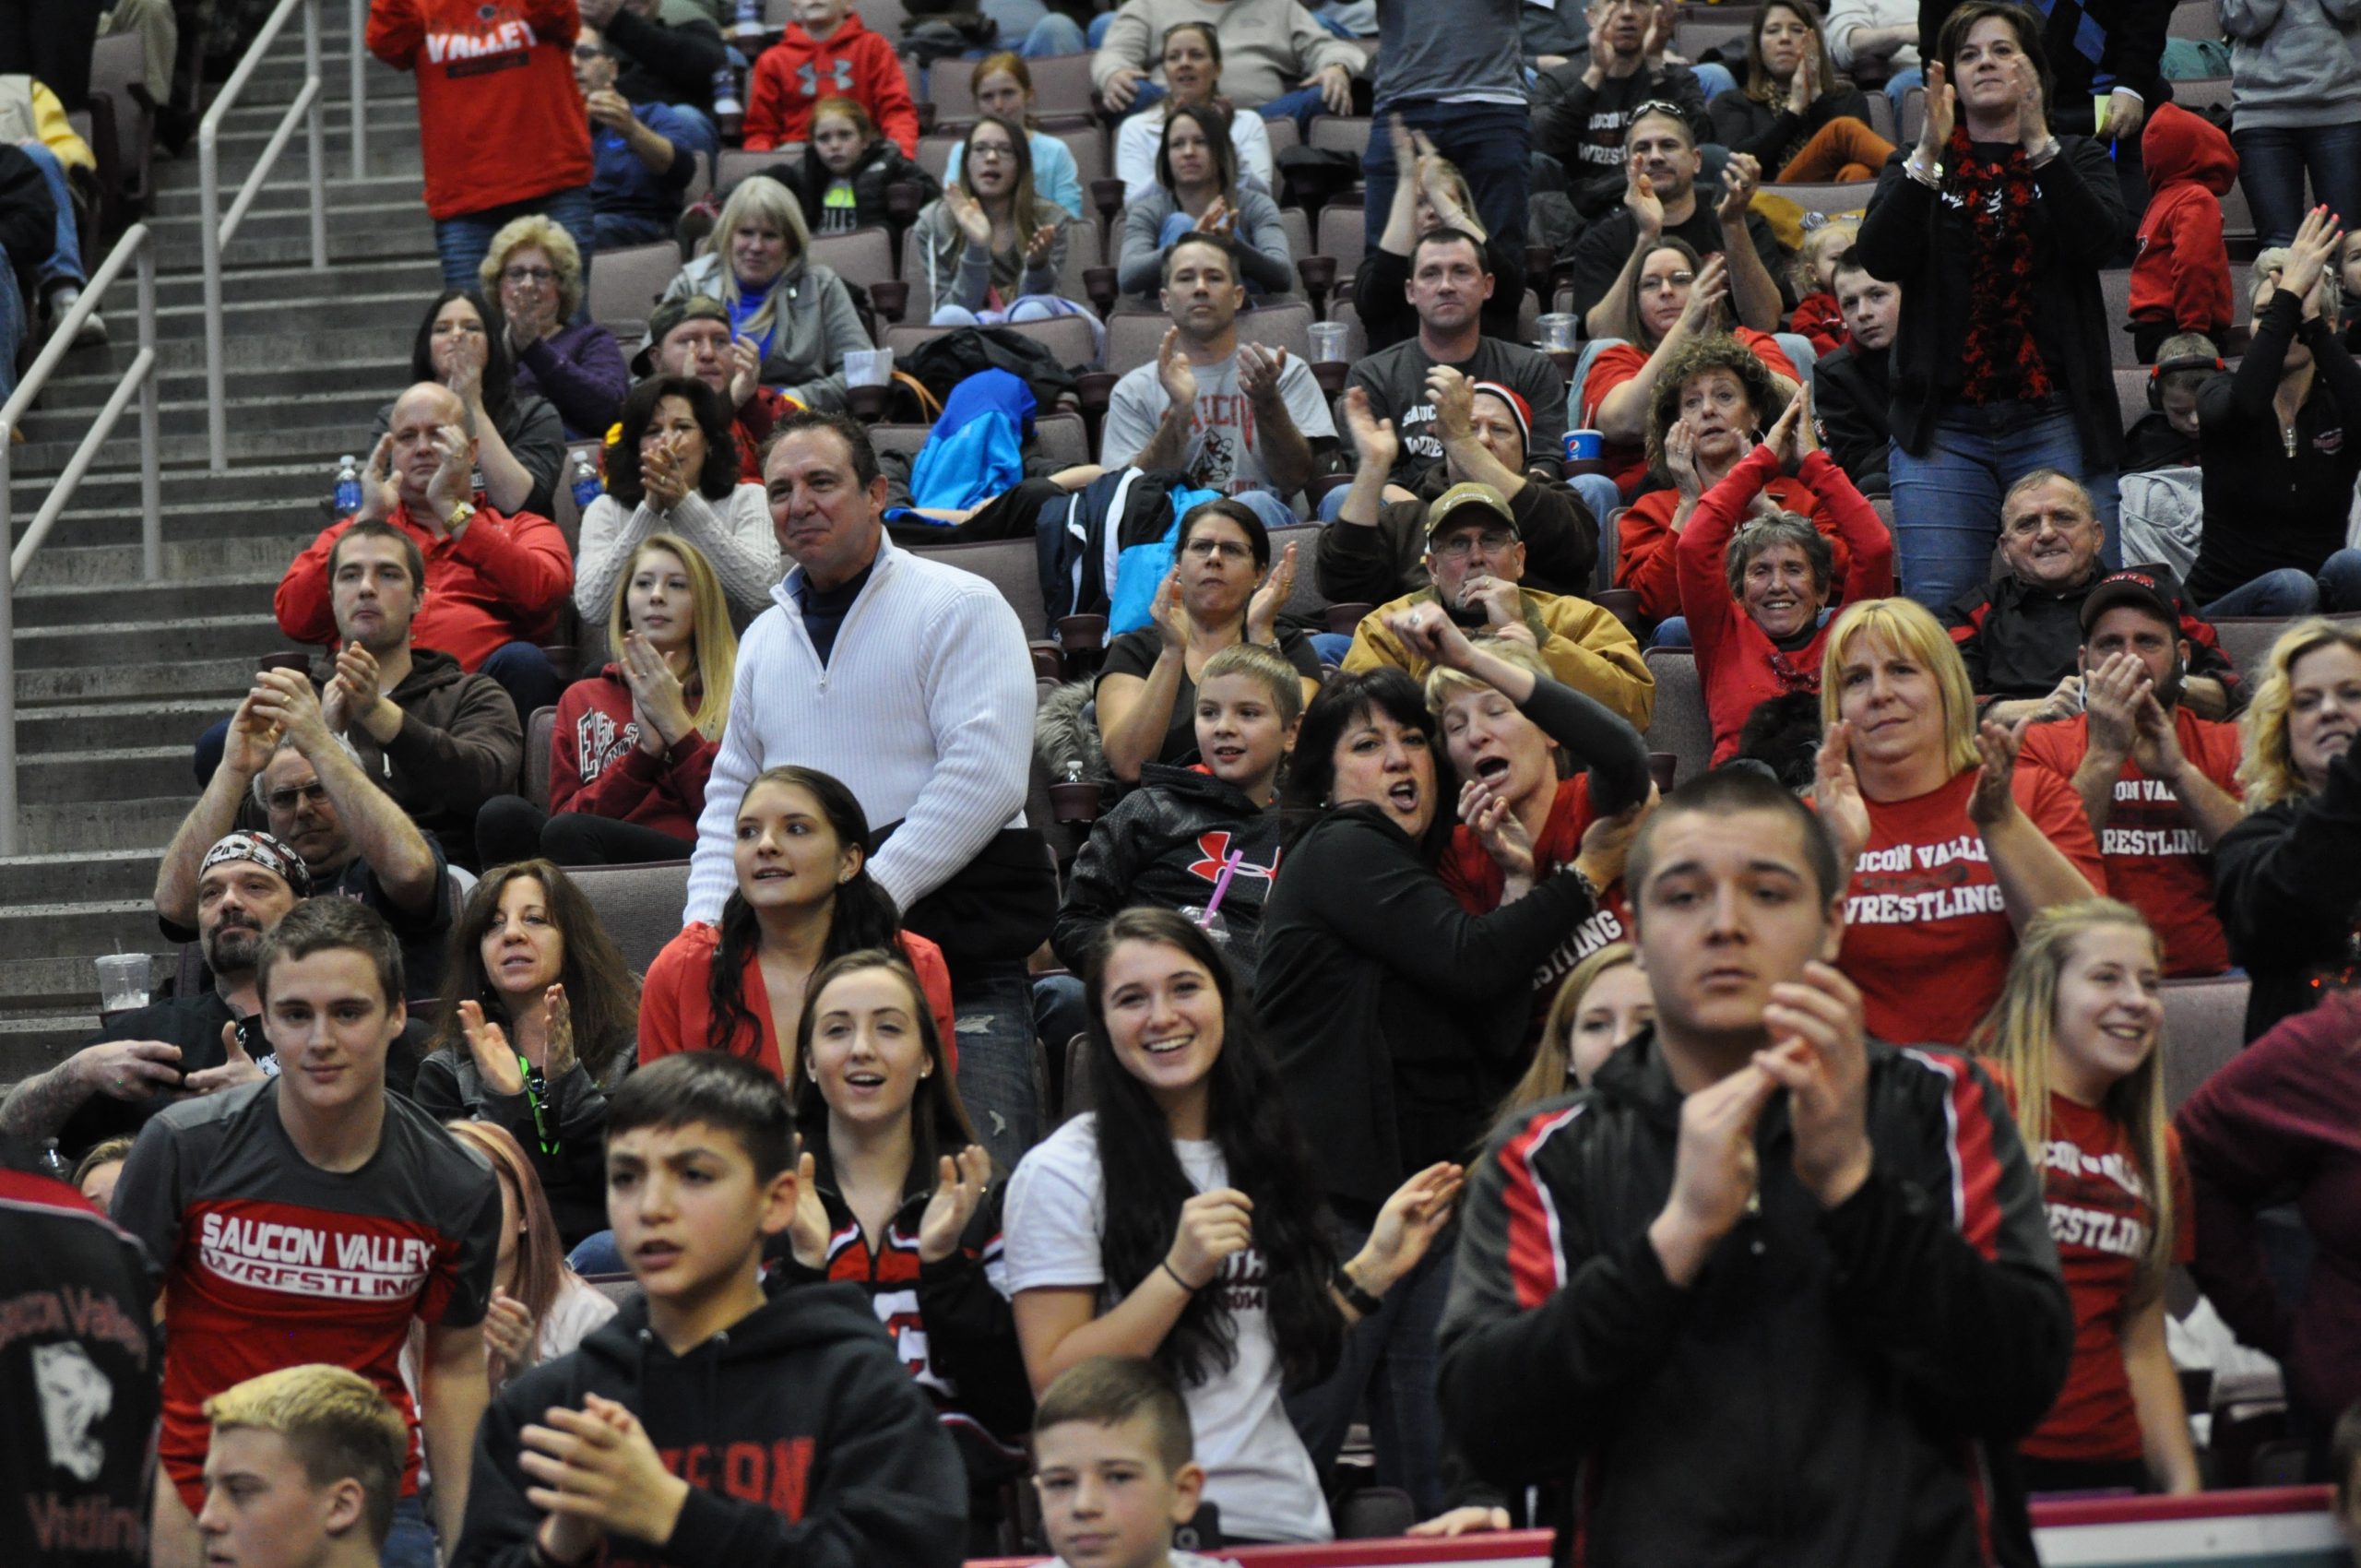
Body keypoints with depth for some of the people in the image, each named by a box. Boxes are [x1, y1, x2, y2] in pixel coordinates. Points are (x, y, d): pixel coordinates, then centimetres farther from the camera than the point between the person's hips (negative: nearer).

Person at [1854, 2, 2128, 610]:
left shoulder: (2077, 159, 15)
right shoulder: (1914, 166, 16)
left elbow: (2099, 240, -7)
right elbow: (1881, 258, -3)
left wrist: (2039, 145, -15)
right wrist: (1927, 155, -12)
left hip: (2056, 422, 0)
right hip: (1944, 425, 1)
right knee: (1936, 618, -8)